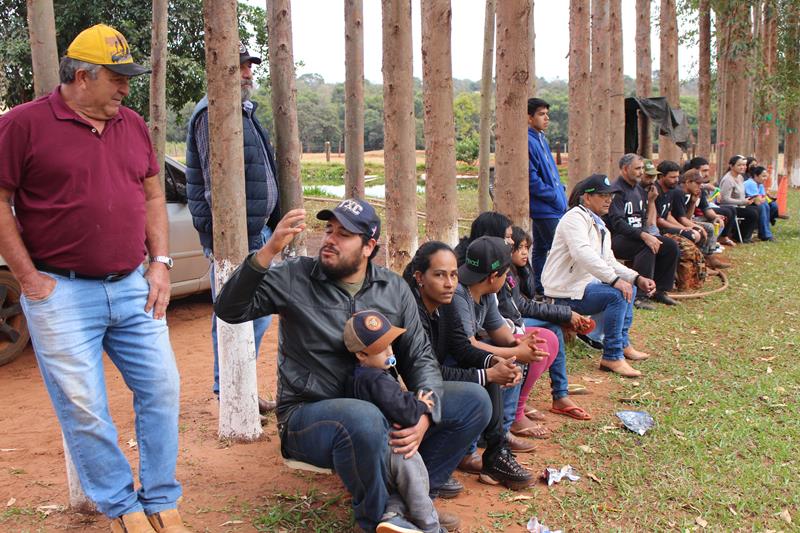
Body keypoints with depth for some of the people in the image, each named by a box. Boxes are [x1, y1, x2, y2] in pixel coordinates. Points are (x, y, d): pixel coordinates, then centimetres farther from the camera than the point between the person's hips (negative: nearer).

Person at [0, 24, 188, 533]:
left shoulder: (133, 125, 11)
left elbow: (153, 196, 17)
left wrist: (160, 262, 6)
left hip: (133, 287, 5)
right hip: (62, 294, -5)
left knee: (162, 389, 6)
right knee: (84, 409, 0)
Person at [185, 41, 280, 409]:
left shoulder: (243, 110, 19)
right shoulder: (213, 114, -13)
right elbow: (217, 183, -21)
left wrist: (271, 227, 20)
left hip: (257, 232, 10)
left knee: (257, 318, 16)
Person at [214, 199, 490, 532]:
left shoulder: (394, 289, 5)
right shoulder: (294, 278, -5)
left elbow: (420, 357, 4)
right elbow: (229, 310, -14)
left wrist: (424, 415, -15)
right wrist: (268, 251, -27)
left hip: (377, 407, 5)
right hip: (309, 414, -4)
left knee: (474, 401, -7)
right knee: (364, 421, -40)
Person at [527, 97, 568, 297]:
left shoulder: (541, 139, 16)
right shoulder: (529, 142, -16)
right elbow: (531, 178, -20)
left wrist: (560, 189, 10)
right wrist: (554, 196, -15)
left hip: (554, 205, 10)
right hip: (545, 207, -10)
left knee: (540, 248, 14)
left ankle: (540, 289, 21)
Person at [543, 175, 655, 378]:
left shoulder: (599, 225, 18)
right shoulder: (576, 217, -14)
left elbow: (609, 262, 17)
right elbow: (583, 253, -32)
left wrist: (638, 279, 2)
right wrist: (614, 280, -35)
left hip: (584, 283, 11)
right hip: (565, 292, -11)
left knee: (629, 287, 20)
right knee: (617, 294, -28)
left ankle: (622, 344, 26)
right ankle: (612, 357, -20)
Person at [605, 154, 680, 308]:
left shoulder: (639, 190, 18)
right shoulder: (616, 191, -12)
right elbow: (617, 222, -23)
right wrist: (643, 235, -31)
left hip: (638, 235, 9)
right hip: (616, 239, -9)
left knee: (671, 246, -6)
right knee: (648, 247, -33)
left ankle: (659, 290, 1)